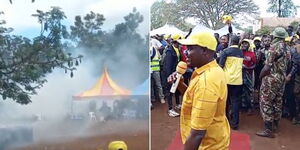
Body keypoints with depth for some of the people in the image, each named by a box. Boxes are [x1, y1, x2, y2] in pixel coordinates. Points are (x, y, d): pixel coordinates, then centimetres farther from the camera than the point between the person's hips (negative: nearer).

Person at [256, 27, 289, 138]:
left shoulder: (275, 46, -17)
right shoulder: (285, 47, 8)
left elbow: (267, 67, -19)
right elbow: (283, 64, 9)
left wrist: (260, 76, -7)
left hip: (271, 79, -9)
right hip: (281, 78, 9)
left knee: (266, 103, -3)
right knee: (277, 102, 17)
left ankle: (268, 130, 0)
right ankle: (275, 125, 30)